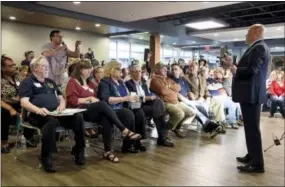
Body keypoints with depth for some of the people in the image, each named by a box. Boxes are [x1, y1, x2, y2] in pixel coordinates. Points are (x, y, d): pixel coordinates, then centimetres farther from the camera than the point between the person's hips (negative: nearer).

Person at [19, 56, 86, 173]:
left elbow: (61, 98, 26)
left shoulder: (50, 82, 27)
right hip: (38, 115, -5)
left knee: (78, 117, -22)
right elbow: (24, 102, -8)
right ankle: (46, 156, -27)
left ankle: (79, 150, -9)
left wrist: (62, 105, 0)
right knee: (52, 120, -41)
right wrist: (38, 110, -28)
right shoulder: (27, 82, 7)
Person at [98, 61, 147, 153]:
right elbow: (105, 99, -21)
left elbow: (127, 95, 23)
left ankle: (137, 141, -11)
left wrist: (132, 98, -1)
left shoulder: (120, 82, 19)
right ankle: (128, 145, -20)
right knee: (129, 115, -32)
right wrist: (125, 98, -25)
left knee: (140, 113, -18)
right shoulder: (105, 82, -7)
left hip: (123, 108, 7)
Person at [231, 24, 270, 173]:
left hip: (251, 93, -11)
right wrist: (236, 66, 7)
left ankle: (257, 163, 1)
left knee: (252, 128, -6)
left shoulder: (259, 47, -14)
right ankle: (252, 156, 29)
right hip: (250, 93, 11)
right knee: (251, 127, 17)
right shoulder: (257, 47, 18)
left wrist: (236, 70, -10)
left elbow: (251, 70, -25)